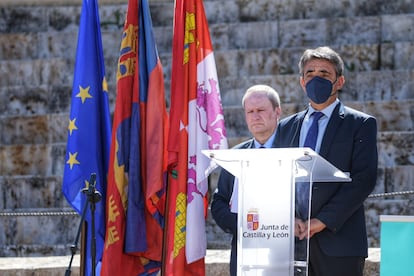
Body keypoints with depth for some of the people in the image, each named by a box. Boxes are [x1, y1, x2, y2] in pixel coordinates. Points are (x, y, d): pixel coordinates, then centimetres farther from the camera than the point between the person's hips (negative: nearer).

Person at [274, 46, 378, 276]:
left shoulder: (361, 124, 5)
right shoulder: (286, 127, 19)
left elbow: (364, 179, -6)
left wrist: (322, 221, -12)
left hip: (339, 241, -3)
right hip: (292, 240, 3)